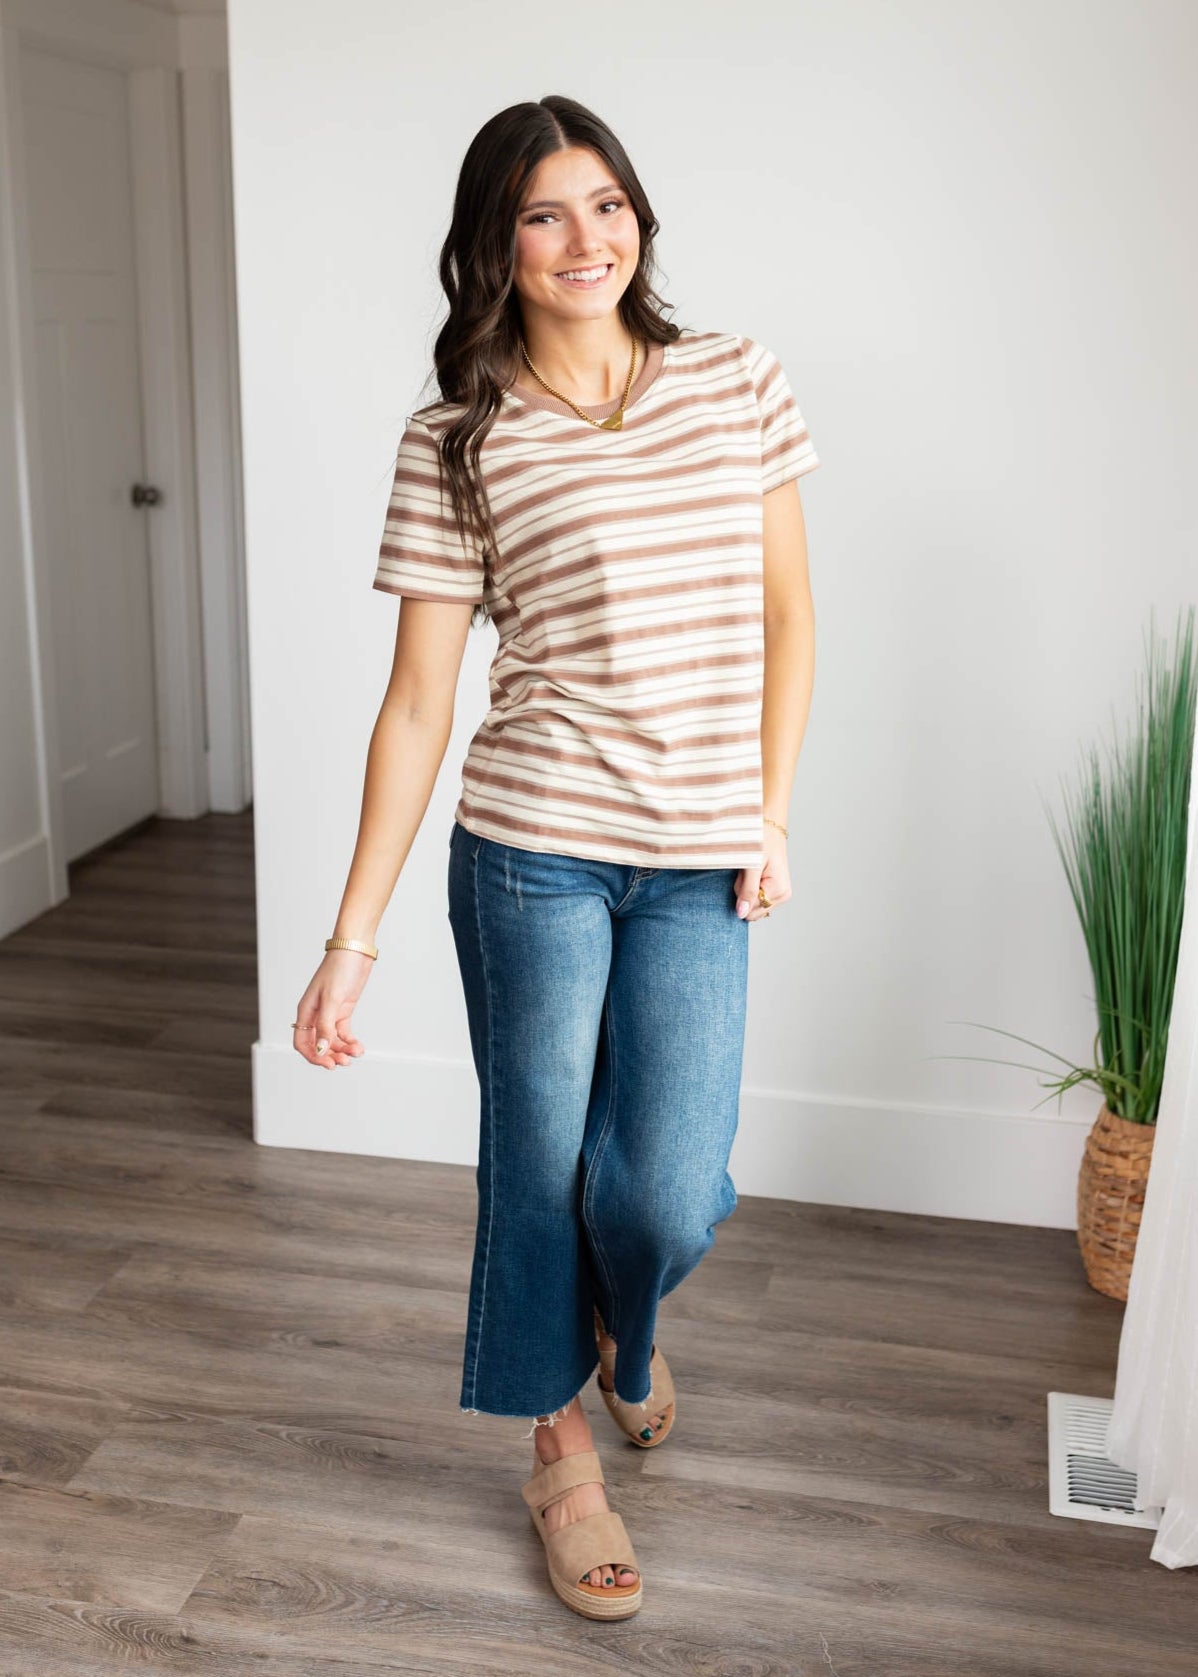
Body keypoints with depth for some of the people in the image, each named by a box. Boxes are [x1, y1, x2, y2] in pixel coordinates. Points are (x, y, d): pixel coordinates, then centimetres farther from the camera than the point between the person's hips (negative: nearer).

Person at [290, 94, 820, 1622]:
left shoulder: (737, 382, 5)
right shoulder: (456, 444, -2)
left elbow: (787, 611, 11)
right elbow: (416, 703, -3)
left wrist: (771, 815, 3)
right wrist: (351, 938, -6)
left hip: (699, 867, 2)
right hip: (532, 853, -1)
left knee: (670, 1199, -3)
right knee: (540, 1172, 9)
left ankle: (622, 1325, 37)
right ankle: (561, 1452, 35)